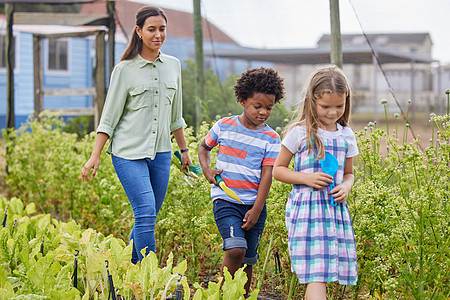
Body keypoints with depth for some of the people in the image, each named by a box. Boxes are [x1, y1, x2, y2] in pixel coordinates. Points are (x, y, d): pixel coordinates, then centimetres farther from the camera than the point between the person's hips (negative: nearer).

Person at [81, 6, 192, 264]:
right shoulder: (125, 70, -4)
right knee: (146, 213, -15)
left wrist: (184, 150, 21)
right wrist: (95, 156, -8)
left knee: (148, 219, 7)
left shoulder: (173, 66, 10)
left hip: (161, 152, 5)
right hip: (129, 152, -5)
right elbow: (110, 116, -2)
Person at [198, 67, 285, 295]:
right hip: (225, 200, -2)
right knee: (236, 249, -20)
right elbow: (203, 147, 20)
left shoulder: (271, 138, 1)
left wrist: (256, 210, -11)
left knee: (248, 260, 7)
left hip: (254, 204, 2)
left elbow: (266, 176, -3)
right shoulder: (224, 126, 2)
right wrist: (206, 169, 0)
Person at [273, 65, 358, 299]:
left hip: (336, 208, 5)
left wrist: (346, 187, -1)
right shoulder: (299, 133, -1)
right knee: (315, 274, -14)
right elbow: (278, 169, 5)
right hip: (306, 207, -5)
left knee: (319, 274, 4)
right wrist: (306, 178, -12)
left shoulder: (347, 136, 11)